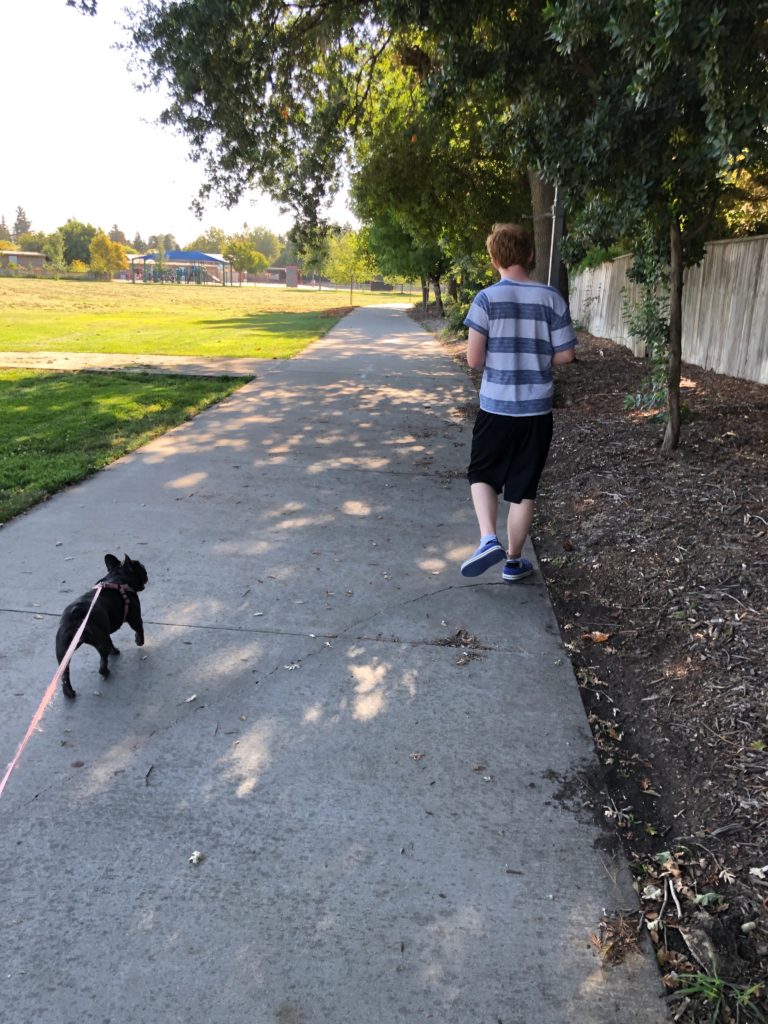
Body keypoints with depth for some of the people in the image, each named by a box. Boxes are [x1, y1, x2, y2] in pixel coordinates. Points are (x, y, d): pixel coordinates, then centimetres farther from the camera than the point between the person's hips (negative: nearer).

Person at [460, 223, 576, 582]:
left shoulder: (487, 299, -9)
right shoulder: (551, 298, -2)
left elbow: (474, 360, -11)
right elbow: (566, 354, 1)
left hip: (496, 407, -2)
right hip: (537, 409, 2)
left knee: (482, 475, 18)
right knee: (523, 489, 12)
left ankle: (488, 539, -3)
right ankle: (513, 561, 22)